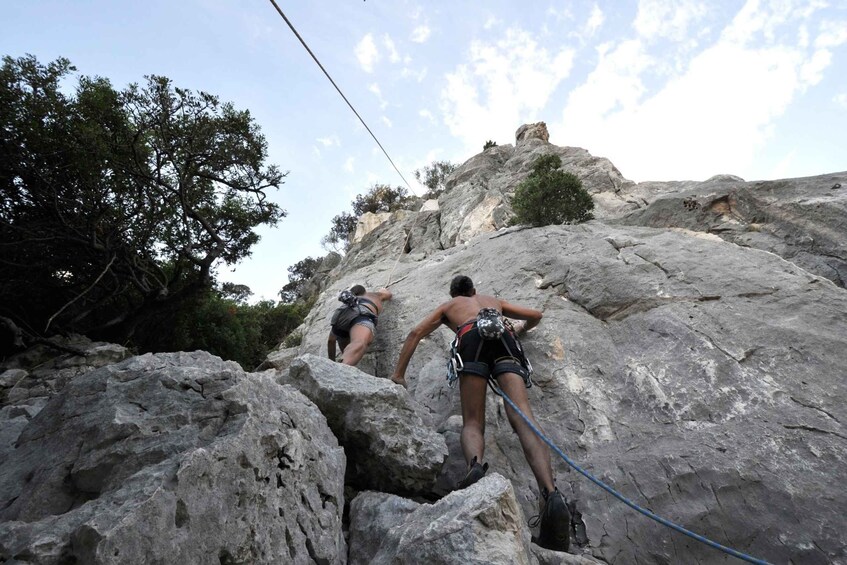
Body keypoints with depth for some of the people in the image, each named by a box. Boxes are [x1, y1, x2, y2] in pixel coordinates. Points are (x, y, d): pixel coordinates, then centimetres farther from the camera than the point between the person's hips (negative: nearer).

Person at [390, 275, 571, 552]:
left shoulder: (447, 305, 36)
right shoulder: (493, 300, 42)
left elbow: (415, 334, 24)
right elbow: (536, 315, 45)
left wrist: (398, 374, 24)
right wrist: (518, 329, 65)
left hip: (472, 338, -1)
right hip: (504, 338, 2)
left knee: (472, 423, -3)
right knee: (523, 418, -15)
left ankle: (475, 466, -37)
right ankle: (551, 495, -38)